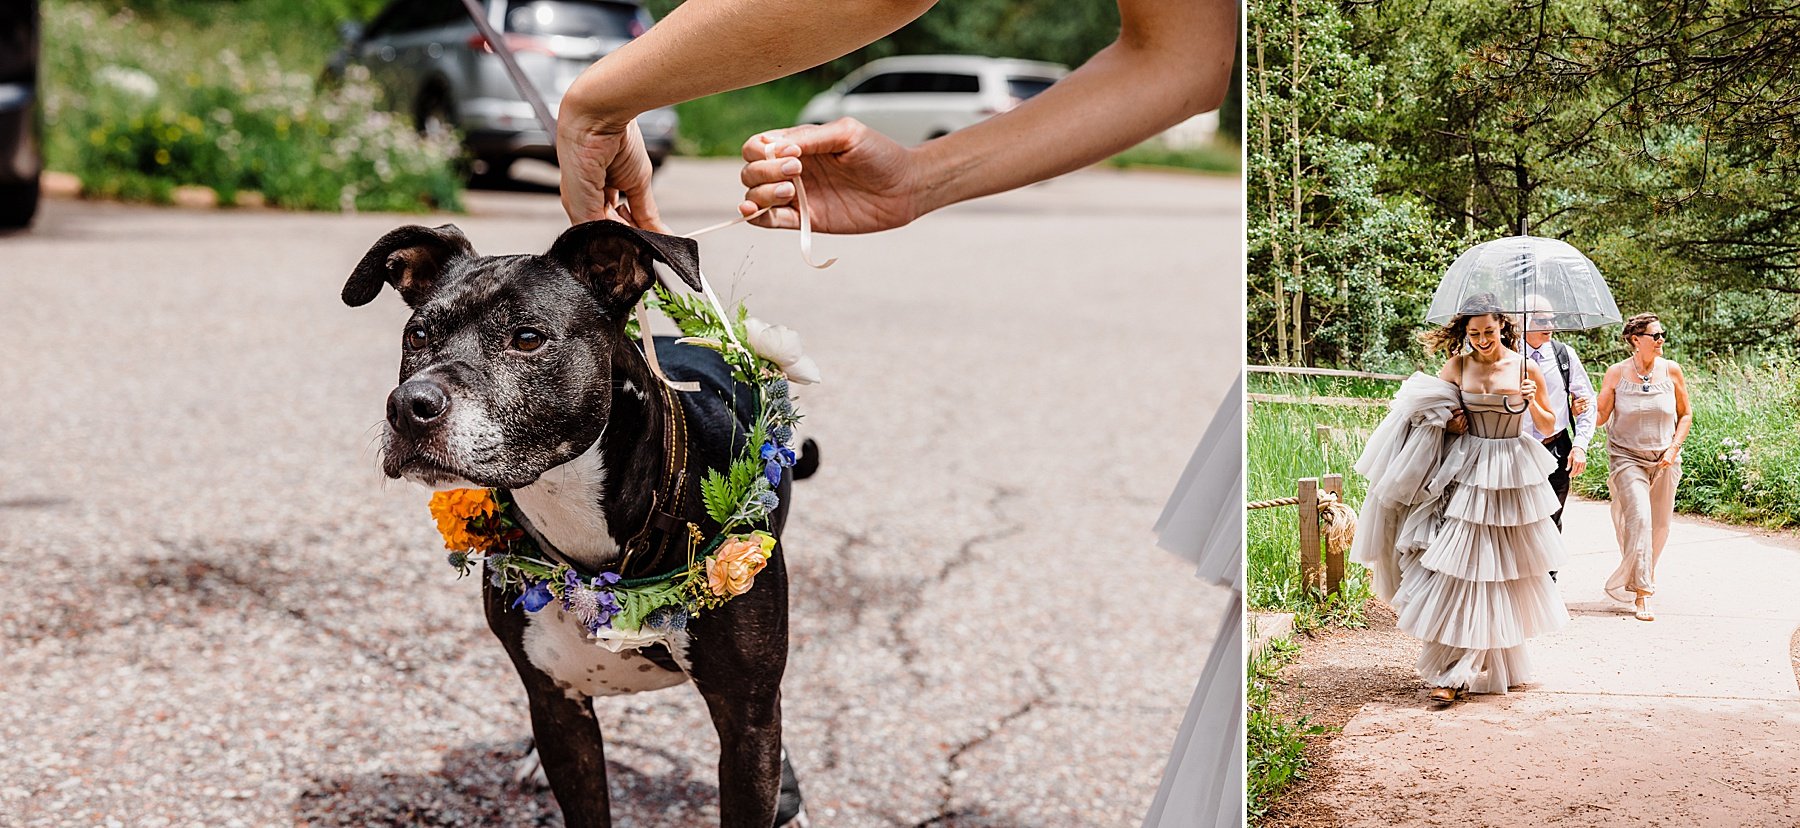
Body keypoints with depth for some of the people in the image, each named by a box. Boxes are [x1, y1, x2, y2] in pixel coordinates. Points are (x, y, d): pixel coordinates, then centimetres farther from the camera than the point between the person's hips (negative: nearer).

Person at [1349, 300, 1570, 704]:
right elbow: (1427, 409, 11)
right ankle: (1451, 673, 4)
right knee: (1460, 567, -3)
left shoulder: (1525, 368, -4)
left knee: (1508, 571, 6)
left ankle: (1502, 661, 18)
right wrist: (1447, 421, -10)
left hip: (1513, 479, 0)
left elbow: (1549, 427, 4)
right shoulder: (1456, 367, -1)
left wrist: (1532, 402, -15)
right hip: (1466, 474, 0)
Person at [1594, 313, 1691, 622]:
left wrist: (1673, 449, -3)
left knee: (1659, 527, 8)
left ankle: (1642, 580, 34)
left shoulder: (1671, 371, 0)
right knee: (1639, 519, -18)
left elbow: (1685, 414, 9)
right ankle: (1641, 595, -16)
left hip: (1664, 460, 3)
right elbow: (1600, 417, -1)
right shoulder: (1617, 374, -6)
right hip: (1627, 457, -3)